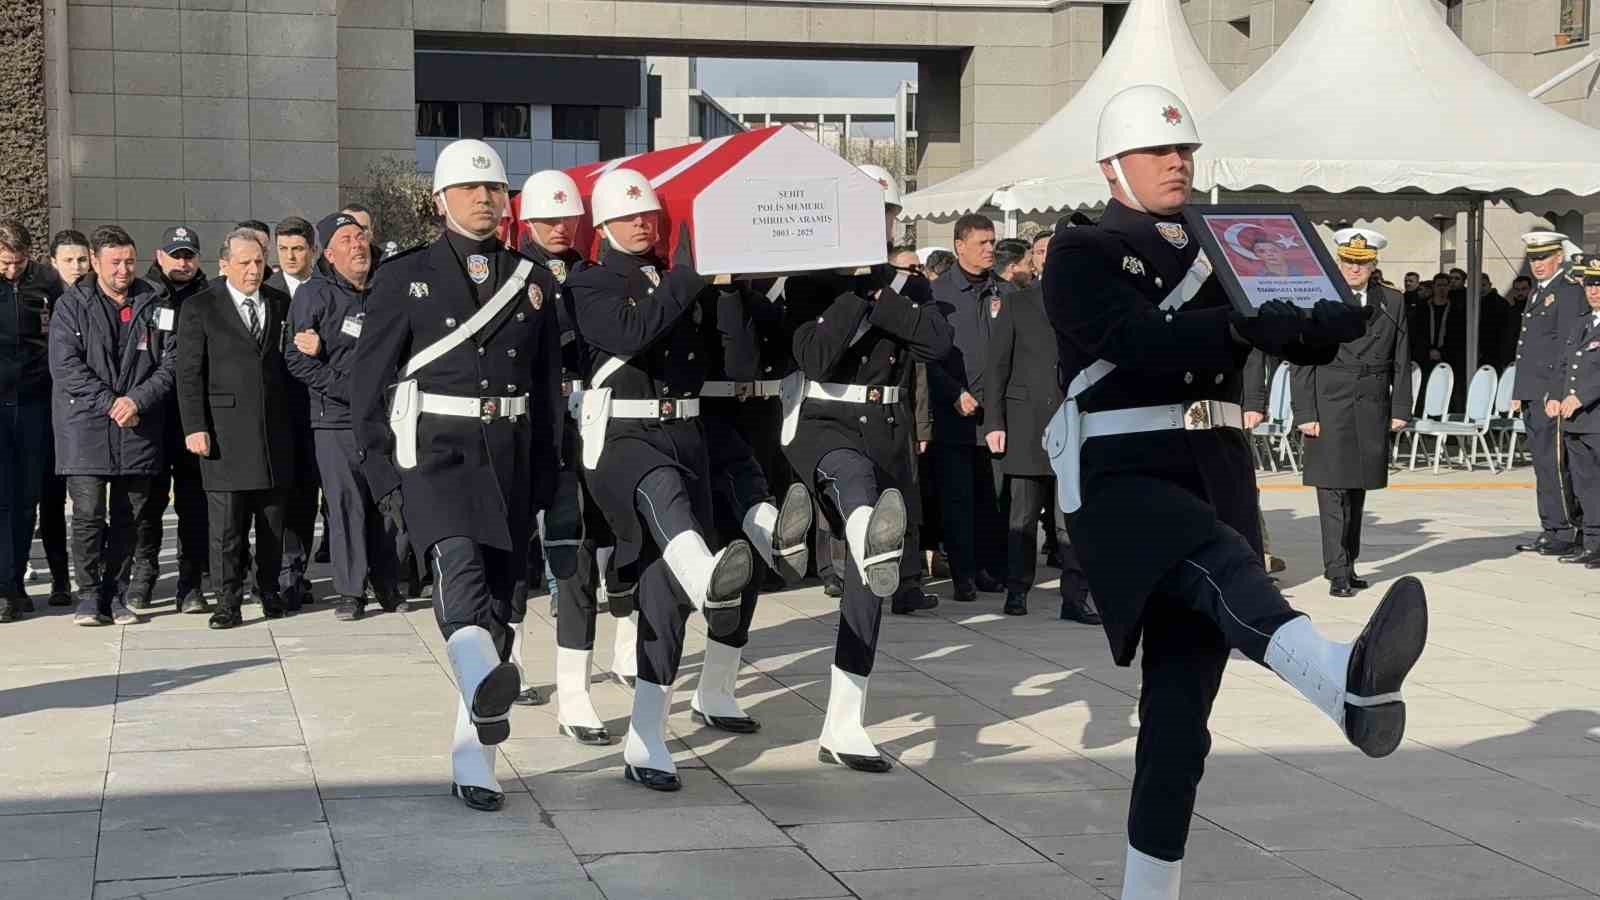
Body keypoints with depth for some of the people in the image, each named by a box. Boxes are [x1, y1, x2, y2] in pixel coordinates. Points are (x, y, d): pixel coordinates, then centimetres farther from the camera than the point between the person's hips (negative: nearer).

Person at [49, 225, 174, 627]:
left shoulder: (153, 307, 9)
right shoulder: (72, 305, 3)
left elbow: (170, 362, 4)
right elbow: (65, 365, -6)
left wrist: (137, 400, -11)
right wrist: (109, 403, -14)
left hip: (140, 427, 2)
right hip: (85, 425, -2)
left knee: (129, 517, 5)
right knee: (88, 513, -7)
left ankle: (114, 594, 15)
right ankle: (88, 596, 2)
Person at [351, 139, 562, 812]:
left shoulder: (534, 281, 12)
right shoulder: (404, 277, 3)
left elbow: (547, 386, 15)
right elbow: (368, 379, 2)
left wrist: (545, 477, 10)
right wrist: (383, 476, -4)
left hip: (510, 455, 4)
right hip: (434, 448, -4)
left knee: (497, 603, 5)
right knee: (458, 559, -31)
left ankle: (474, 763, 14)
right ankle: (485, 682, -56)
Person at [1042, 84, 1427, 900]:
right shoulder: (1079, 255, 1)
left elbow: (1302, 342, 8)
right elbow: (1139, 341, -18)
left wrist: (1326, 323, -16)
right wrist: (1241, 328, -32)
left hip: (1216, 472, 6)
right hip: (1121, 475, -6)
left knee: (1181, 702, 4)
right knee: (1220, 566, -36)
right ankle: (1348, 681, -65)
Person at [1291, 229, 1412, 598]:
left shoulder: (1393, 304, 9)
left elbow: (1401, 362, 10)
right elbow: (1301, 363, -2)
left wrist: (1400, 409, 3)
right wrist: (1304, 413, -8)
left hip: (1372, 411, 3)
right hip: (1329, 408, -3)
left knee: (1357, 491, 10)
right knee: (1332, 491, -8)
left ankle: (1348, 565, 19)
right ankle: (1337, 573, -8)